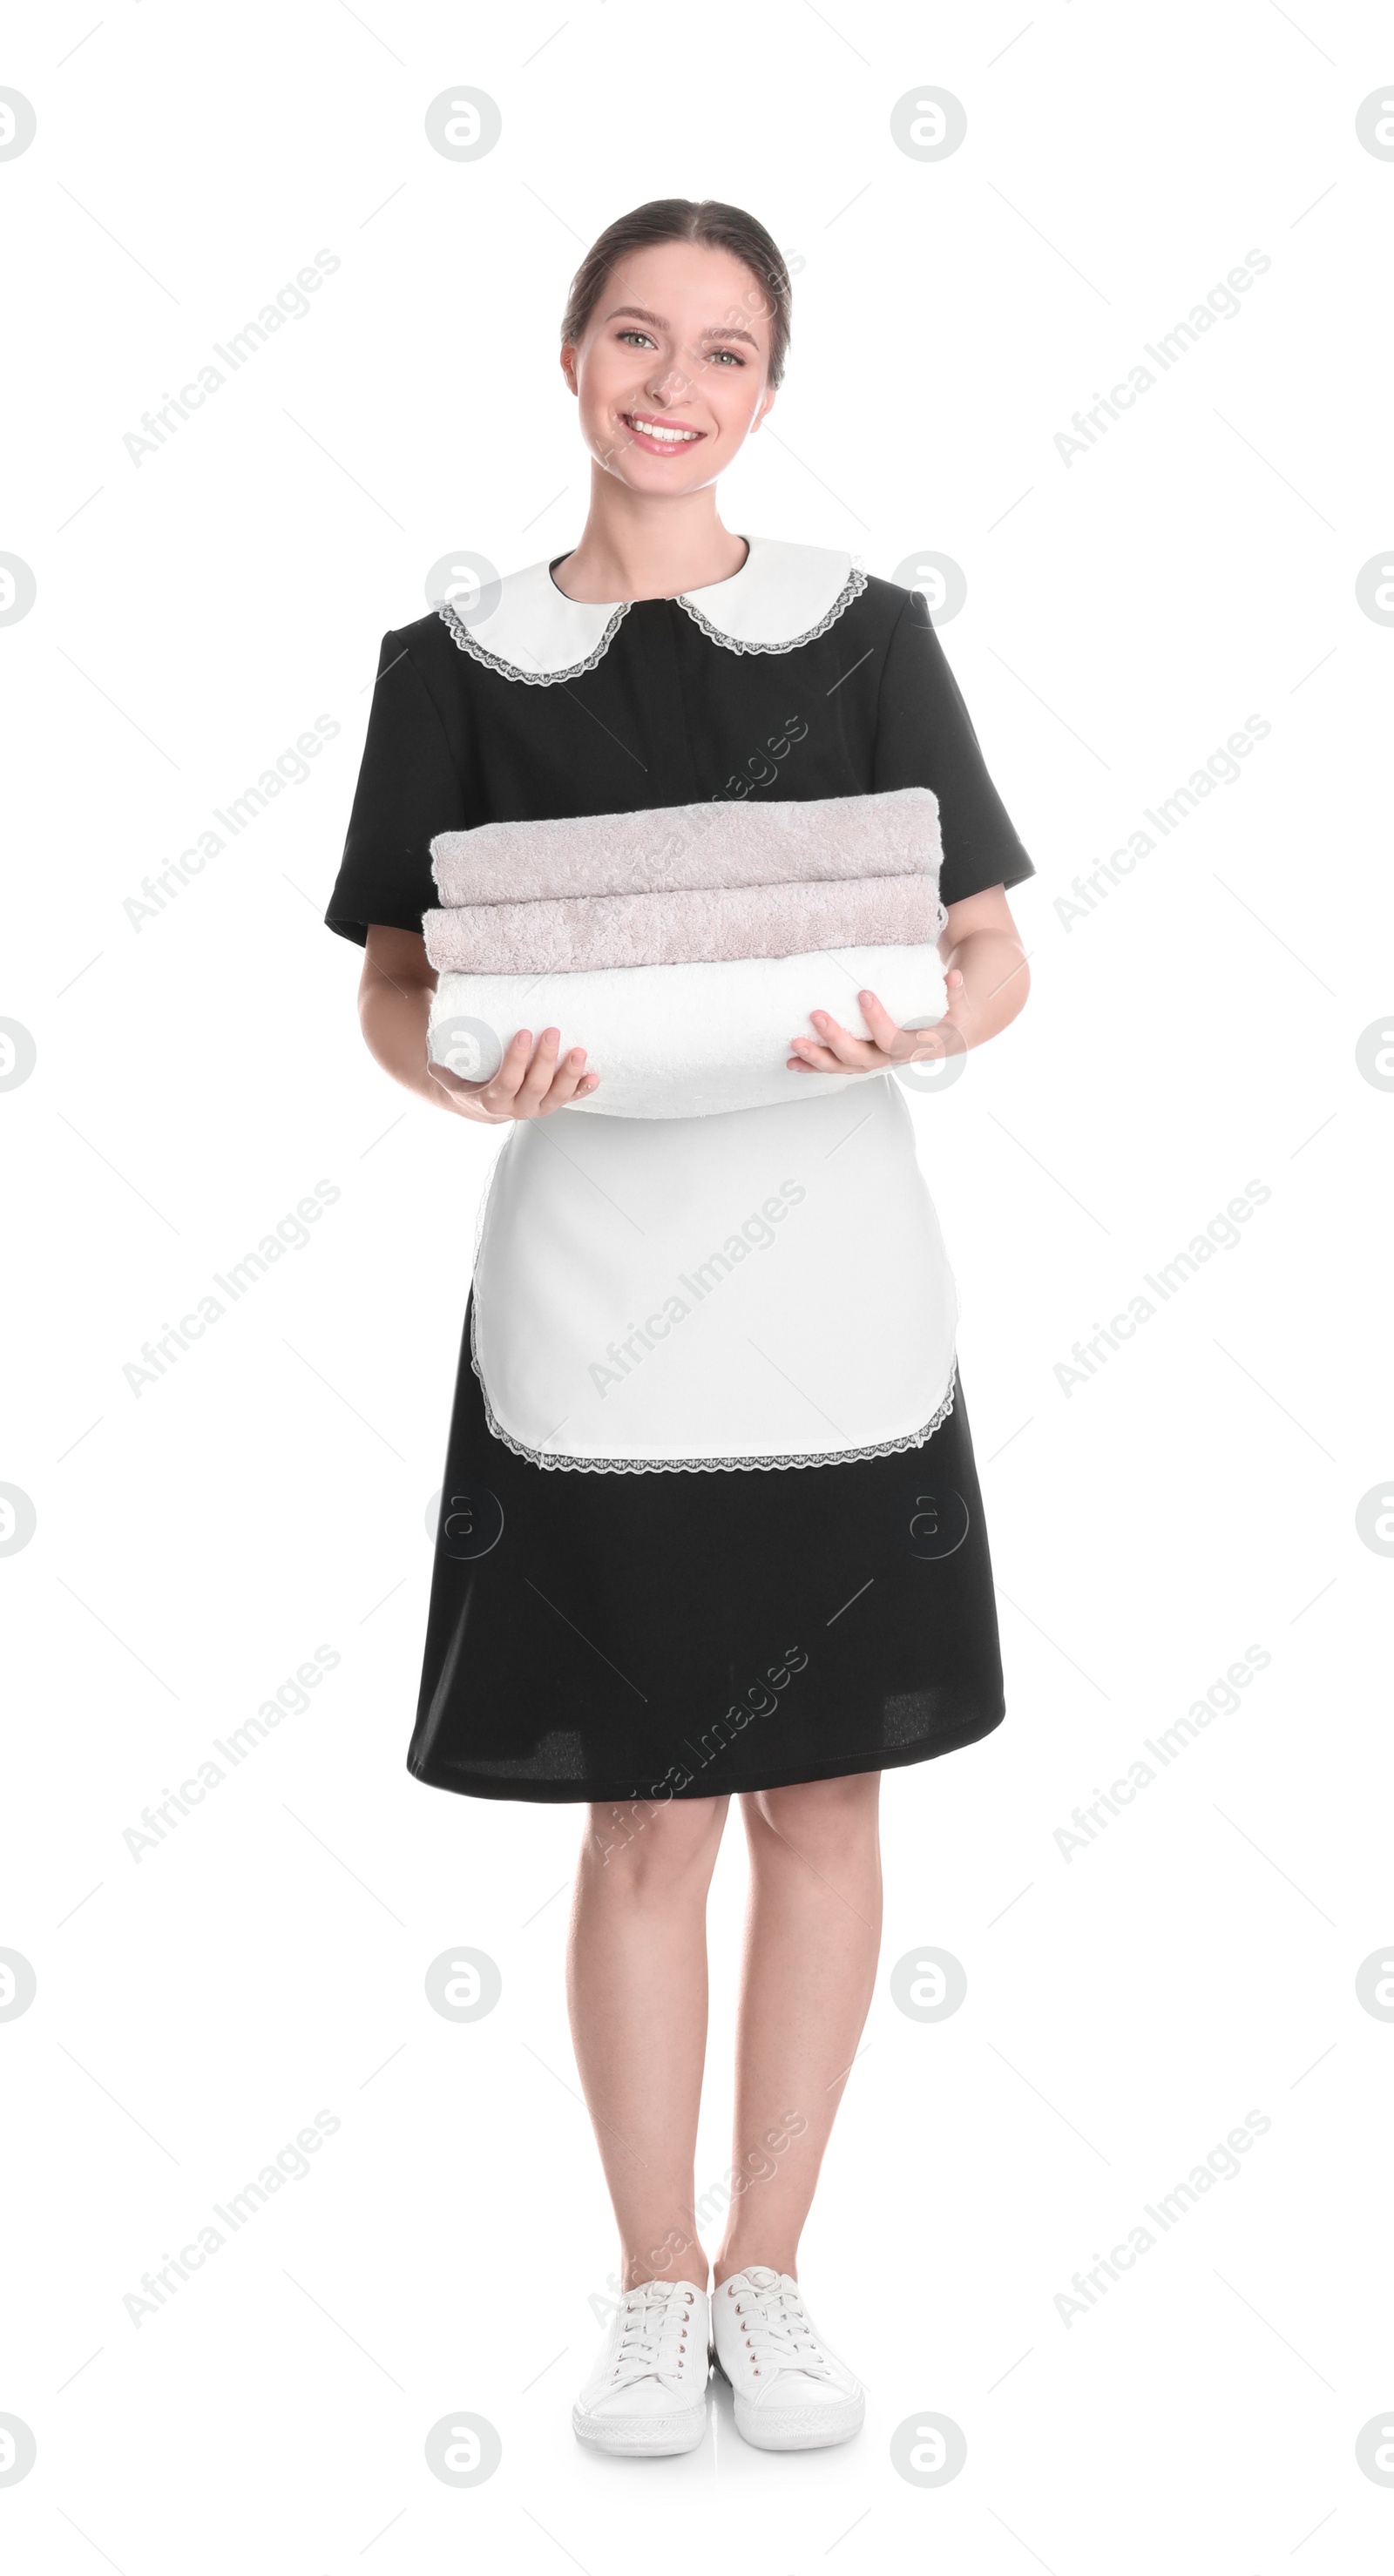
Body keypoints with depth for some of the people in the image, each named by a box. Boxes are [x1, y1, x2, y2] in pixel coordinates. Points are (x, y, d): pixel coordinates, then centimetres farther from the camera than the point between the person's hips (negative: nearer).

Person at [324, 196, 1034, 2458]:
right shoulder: (461, 659, 4)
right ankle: (656, 2287, 24)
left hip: (835, 1283, 1)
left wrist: (913, 1028, -17)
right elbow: (392, 987, 6)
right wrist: (472, 1074, -16)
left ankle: (770, 2272, 26)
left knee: (823, 1800, 8)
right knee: (643, 1824, 5)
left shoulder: (864, 632, 4)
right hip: (591, 1278, -1)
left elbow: (998, 957, 5)